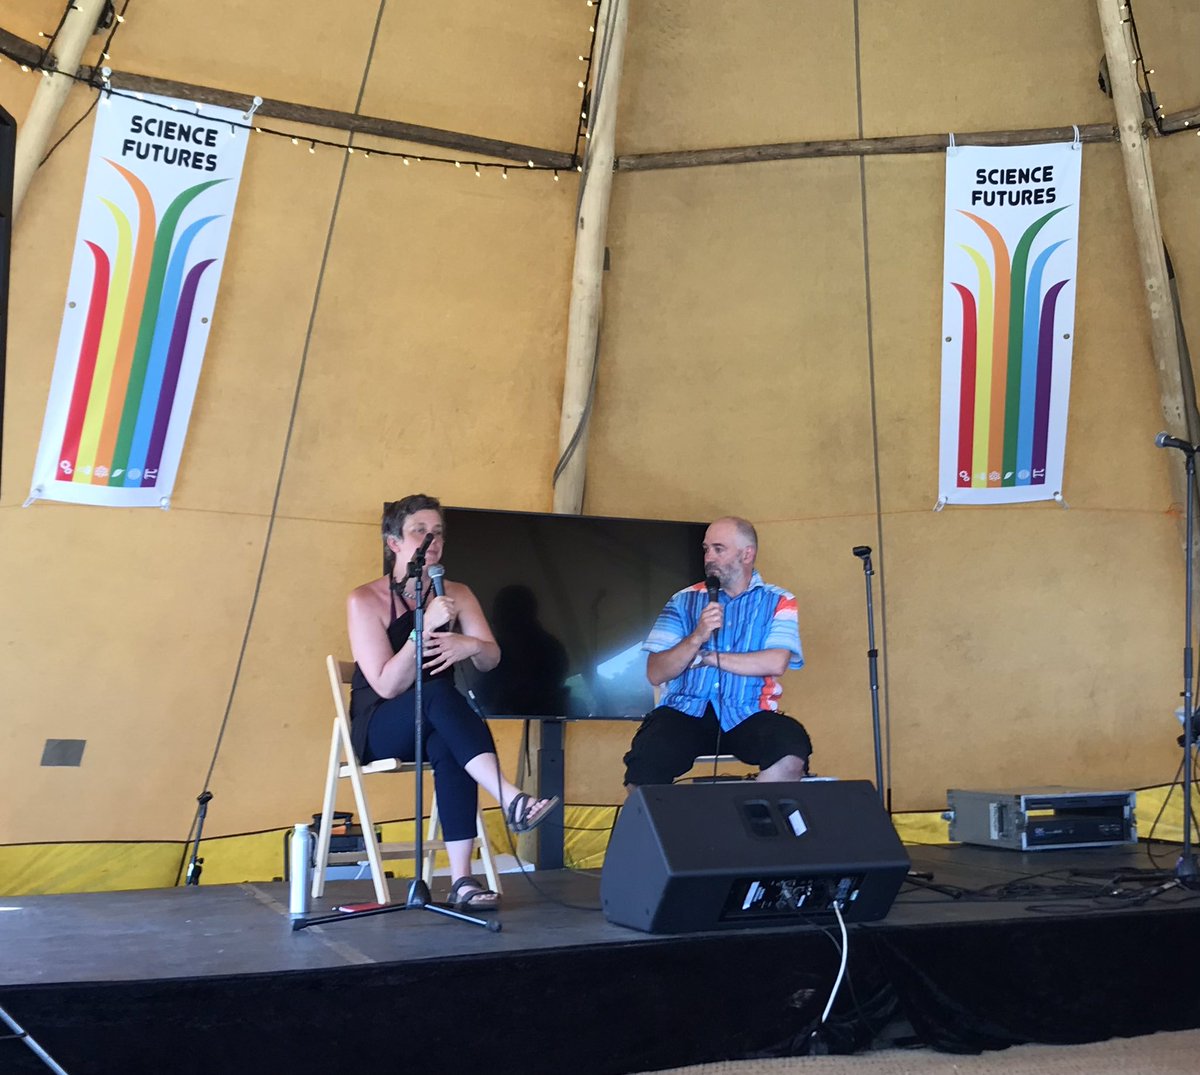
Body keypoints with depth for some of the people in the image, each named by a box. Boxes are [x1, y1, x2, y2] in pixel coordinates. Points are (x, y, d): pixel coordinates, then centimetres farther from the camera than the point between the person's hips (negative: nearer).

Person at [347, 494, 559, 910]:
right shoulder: (365, 601, -9)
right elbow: (386, 686, -19)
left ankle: (462, 880, -39)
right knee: (437, 693, -36)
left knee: (449, 747, -35)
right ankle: (511, 800, -46)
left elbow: (492, 659, -3)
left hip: (436, 724, 3)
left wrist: (472, 646, -28)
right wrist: (425, 629, -31)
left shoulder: (457, 595, 6)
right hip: (381, 729, -3)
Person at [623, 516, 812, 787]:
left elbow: (776, 663, -9)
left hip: (746, 715, 0)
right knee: (644, 766, -30)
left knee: (792, 748, -31)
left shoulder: (778, 602, 9)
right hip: (685, 711, 0)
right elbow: (655, 674, 4)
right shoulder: (684, 601, 12)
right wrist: (697, 637, -12)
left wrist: (709, 657, -3)